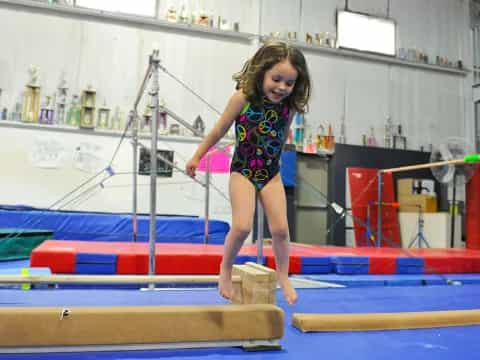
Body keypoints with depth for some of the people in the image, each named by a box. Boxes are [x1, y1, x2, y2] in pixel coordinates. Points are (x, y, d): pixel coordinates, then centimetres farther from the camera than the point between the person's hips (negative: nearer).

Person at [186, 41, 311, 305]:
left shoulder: (288, 106, -3)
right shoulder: (243, 97, -15)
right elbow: (219, 130, -5)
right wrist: (196, 157, 2)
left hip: (271, 173, 4)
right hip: (243, 171, -4)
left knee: (280, 228, 2)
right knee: (242, 226, -14)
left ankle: (283, 278, 22)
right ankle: (225, 270, 13)